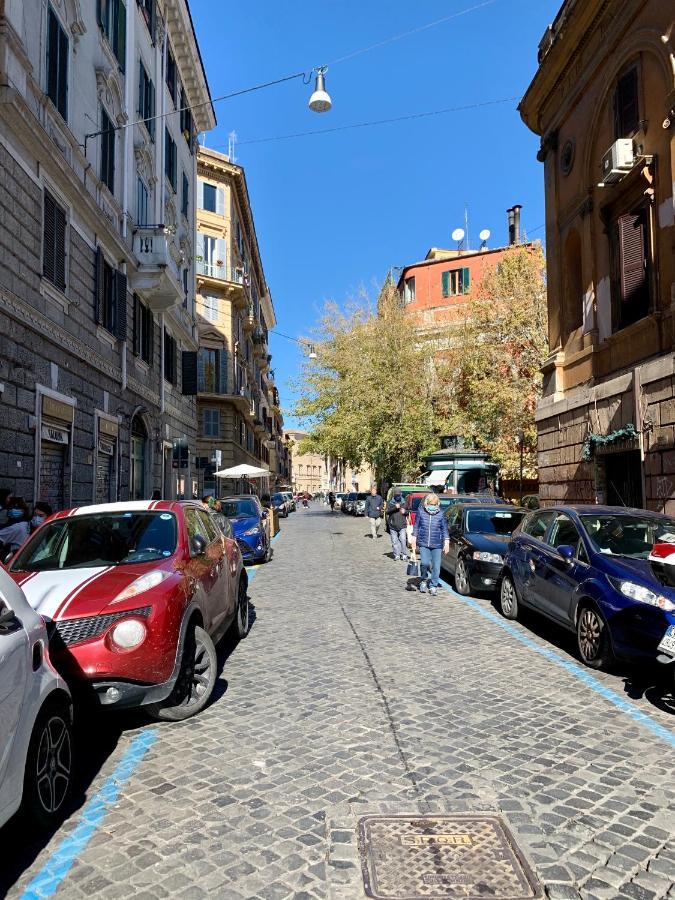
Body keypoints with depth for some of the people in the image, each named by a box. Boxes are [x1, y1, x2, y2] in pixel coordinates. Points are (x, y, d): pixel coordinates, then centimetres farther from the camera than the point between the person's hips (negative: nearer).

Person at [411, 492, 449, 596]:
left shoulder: (440, 514, 0)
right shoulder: (421, 511, 0)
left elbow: (444, 528, 6)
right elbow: (416, 525, 8)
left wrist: (446, 542, 3)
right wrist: (414, 539, 6)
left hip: (437, 544, 1)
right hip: (423, 543, 0)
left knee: (436, 566, 1)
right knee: (425, 563, -12)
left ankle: (433, 586, 15)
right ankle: (424, 580, 16)